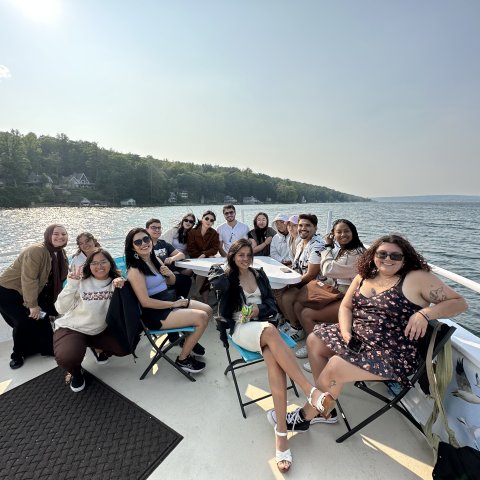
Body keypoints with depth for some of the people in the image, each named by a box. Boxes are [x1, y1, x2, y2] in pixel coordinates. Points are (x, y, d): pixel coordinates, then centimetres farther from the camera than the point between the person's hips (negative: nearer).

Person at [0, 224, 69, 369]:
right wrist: (32, 305, -27)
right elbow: (29, 279, -30)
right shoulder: (36, 251, -29)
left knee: (42, 319, 3)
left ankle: (49, 348, 18)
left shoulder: (60, 254, -2)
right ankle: (17, 355, 9)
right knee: (24, 322, -14)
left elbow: (61, 277, 1)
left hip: (31, 292, 8)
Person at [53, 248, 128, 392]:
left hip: (101, 331, 3)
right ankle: (76, 372, 8)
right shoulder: (81, 282, -13)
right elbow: (61, 309, -17)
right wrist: (71, 285, -29)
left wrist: (121, 287, -31)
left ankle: (105, 351, 20)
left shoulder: (115, 283, -6)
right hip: (71, 329, -2)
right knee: (67, 358, -30)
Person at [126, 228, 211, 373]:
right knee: (202, 318, -18)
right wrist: (174, 304, -15)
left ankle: (189, 339, 27)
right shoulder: (135, 270, -18)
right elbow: (145, 302, -23)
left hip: (168, 301, 8)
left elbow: (171, 282, 17)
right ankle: (183, 359, 3)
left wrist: (170, 274, -7)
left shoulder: (155, 260, 5)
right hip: (155, 313, -8)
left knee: (207, 310, 3)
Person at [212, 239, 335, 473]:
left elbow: (271, 302, 13)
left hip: (264, 324, 3)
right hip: (242, 329, -3)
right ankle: (311, 392, -42)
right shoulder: (227, 279, 9)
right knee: (270, 330, -38)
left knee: (273, 358, -32)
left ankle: (281, 431, -32)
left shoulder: (259, 274, 17)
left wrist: (257, 309, -5)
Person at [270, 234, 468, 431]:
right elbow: (345, 306, 10)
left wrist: (425, 313, -24)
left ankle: (305, 416, 3)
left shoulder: (417, 278, -9)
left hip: (392, 354, -7)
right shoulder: (364, 277, 7)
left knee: (335, 367, -24)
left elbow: (459, 302, -7)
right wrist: (346, 332, -7)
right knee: (314, 340, 3)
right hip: (356, 338, 8)